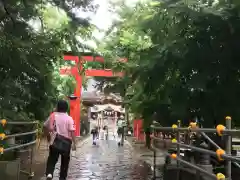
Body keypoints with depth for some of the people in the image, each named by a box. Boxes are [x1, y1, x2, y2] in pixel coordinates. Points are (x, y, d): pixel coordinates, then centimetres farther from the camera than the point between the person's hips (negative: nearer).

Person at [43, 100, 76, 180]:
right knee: (65, 161, 13)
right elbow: (72, 131, -13)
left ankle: (49, 173, -17)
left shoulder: (53, 115, 0)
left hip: (55, 141, 1)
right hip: (66, 142, -1)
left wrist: (49, 132, 22)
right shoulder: (69, 118, -6)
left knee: (52, 159, 7)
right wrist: (74, 143, -9)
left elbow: (45, 126, 5)